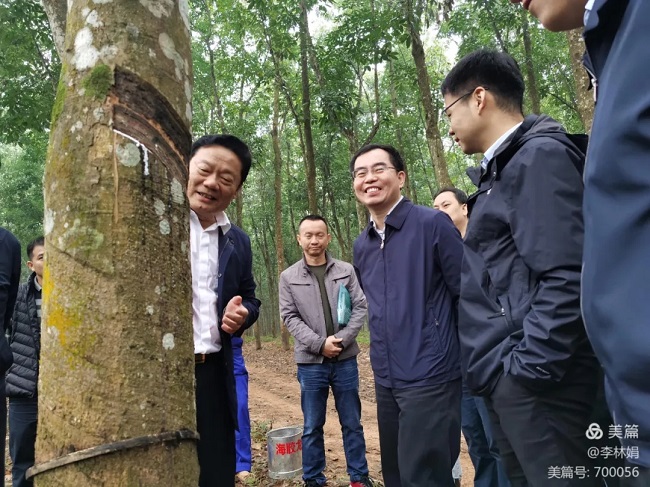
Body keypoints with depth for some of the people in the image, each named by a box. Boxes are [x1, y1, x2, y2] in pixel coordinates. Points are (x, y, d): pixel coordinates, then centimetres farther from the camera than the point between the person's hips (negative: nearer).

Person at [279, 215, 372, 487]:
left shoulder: (346, 271, 2)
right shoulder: (289, 277, 1)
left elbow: (360, 307, 0)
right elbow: (290, 317, -4)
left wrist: (342, 340, -13)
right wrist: (320, 344, -14)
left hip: (345, 360, 1)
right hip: (310, 362, 0)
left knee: (352, 423, 12)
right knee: (312, 427, 11)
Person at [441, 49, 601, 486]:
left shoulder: (539, 156, -11)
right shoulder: (501, 168, 17)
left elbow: (565, 279, -21)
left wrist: (528, 368, -18)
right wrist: (505, 369, 16)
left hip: (534, 379, -9)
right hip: (505, 377, 9)